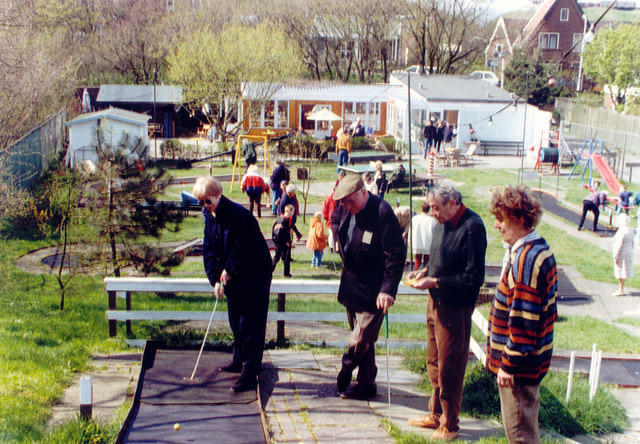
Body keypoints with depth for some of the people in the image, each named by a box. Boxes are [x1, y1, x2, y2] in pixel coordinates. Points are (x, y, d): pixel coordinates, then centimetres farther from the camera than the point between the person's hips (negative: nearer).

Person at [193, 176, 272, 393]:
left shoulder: (239, 215, -23)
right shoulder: (209, 217, 3)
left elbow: (245, 250, -22)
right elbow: (209, 250, 6)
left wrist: (229, 270, -11)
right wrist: (215, 279, -3)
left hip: (255, 276, -8)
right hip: (232, 277, 8)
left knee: (251, 326, -7)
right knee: (236, 322, 19)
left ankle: (249, 375, -5)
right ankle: (239, 361, 37)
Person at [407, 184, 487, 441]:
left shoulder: (472, 227, -19)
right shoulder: (448, 224, 8)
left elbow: (473, 278, -21)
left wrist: (435, 282, -21)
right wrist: (426, 271, 4)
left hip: (455, 308, -9)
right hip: (437, 302, 9)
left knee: (449, 368, 3)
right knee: (434, 364, 19)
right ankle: (436, 415, 34)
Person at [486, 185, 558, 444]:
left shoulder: (527, 259, -24)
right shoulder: (538, 249, 9)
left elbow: (523, 320, -25)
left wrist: (509, 364, -19)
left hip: (520, 363, -10)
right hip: (531, 359, 10)